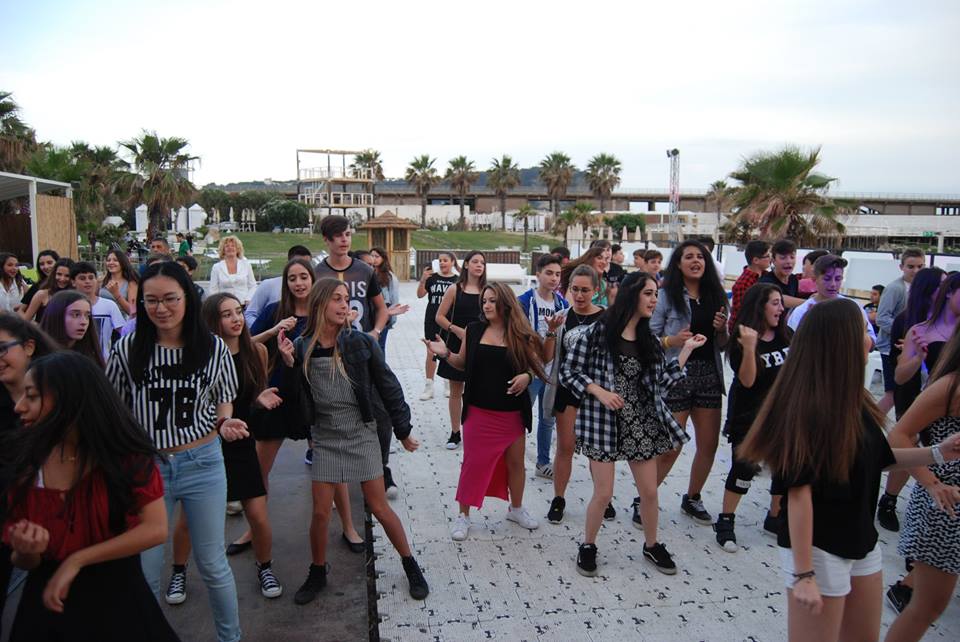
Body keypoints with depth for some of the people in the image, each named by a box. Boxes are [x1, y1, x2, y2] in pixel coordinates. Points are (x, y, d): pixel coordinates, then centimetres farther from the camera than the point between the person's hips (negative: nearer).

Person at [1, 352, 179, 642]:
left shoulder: (127, 454, -15)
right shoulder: (26, 460, -7)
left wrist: (76, 560, -21)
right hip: (48, 601, 3)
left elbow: (156, 529, -21)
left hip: (116, 596, -2)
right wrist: (27, 552, -21)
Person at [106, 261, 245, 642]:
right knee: (145, 569, 11)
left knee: (212, 564, 12)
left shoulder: (214, 349, -5)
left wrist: (226, 423, -13)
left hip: (202, 464, 0)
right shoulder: (128, 350, -6)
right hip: (147, 467, 1)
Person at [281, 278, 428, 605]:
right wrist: (289, 364, -16)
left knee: (379, 508, 4)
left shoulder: (361, 342, -11)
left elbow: (388, 386, -4)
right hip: (326, 439, 2)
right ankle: (317, 574, 29)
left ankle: (410, 565, 25)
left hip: (362, 435, -1)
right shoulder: (302, 347, -6)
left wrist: (403, 430, 1)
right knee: (320, 513, 5)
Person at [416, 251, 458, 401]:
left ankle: (449, 385, 23)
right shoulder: (432, 277, 0)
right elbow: (420, 295, -5)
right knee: (431, 352, 5)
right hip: (432, 321, 1)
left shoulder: (457, 280, -2)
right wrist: (423, 279, -19)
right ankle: (429, 386, 13)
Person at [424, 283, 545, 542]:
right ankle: (463, 515, 21)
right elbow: (464, 364, 8)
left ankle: (516, 508, 37)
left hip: (512, 412, 0)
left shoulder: (521, 335, -6)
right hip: (478, 411, 0)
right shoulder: (474, 330, -2)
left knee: (515, 462, 14)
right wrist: (445, 353, -10)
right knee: (473, 463, 6)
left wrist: (527, 377, -18)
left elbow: (534, 366, 3)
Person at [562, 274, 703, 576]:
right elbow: (568, 372, -7)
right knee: (603, 493, 0)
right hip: (604, 422, -5)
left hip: (642, 423, 5)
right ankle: (588, 546, 25)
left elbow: (662, 381, 3)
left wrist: (687, 349, 4)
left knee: (650, 491, 11)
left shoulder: (649, 339, 9)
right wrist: (599, 392, -18)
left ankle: (651, 545, 35)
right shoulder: (599, 331, -9)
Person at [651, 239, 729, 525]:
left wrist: (722, 330, -5)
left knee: (709, 445, 12)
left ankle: (692, 499, 33)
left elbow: (722, 345, 16)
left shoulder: (715, 295, 9)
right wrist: (671, 341, -24)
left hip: (709, 376, 6)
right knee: (670, 447, -4)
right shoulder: (667, 296, -6)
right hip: (676, 376, -5)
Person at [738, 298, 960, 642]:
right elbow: (799, 494, -25)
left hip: (861, 542, 9)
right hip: (819, 549, -8)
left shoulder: (854, 399, 0)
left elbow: (877, 457, 14)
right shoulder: (810, 409, -25)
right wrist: (804, 575, -23)